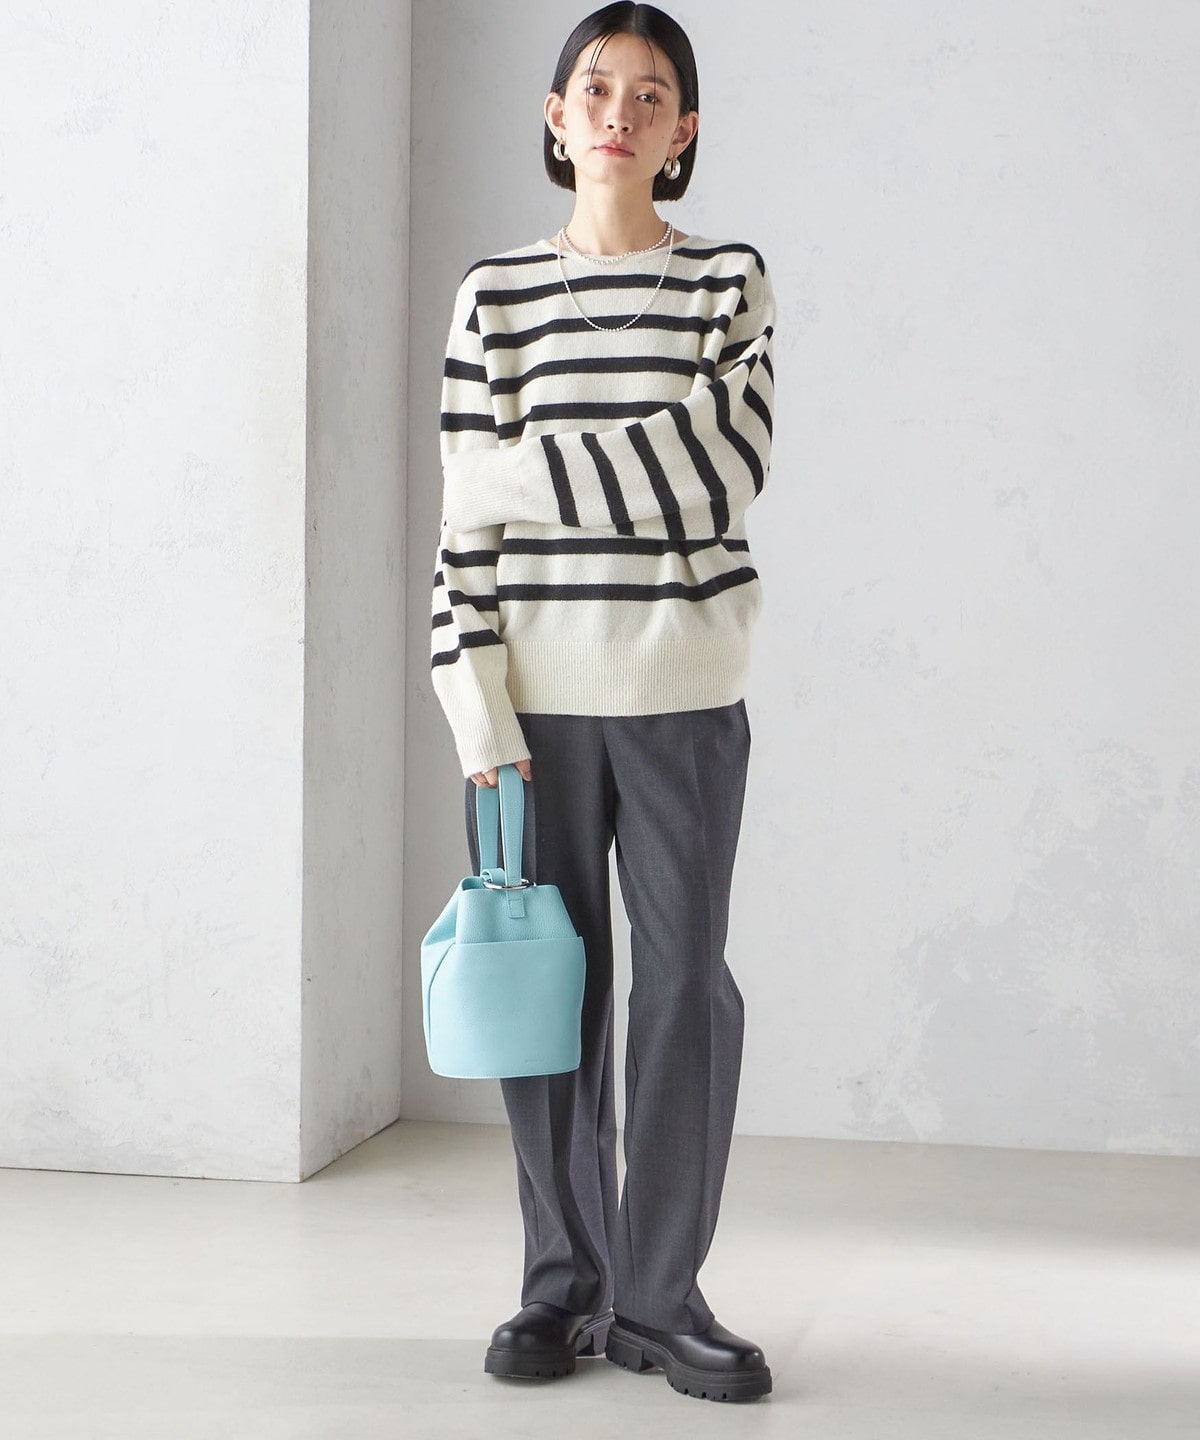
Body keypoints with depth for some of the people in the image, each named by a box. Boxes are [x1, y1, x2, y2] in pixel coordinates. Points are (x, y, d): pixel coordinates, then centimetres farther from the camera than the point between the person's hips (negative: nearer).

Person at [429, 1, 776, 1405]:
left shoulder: (730, 282, 7)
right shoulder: (495, 292, 8)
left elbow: (723, 474, -8)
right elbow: (468, 515, 2)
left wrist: (528, 470, -10)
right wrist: (479, 707, -6)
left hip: (682, 690, 0)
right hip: (537, 688, 1)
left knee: (684, 983, -1)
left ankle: (659, 1292, 12)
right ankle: (564, 1283, 16)